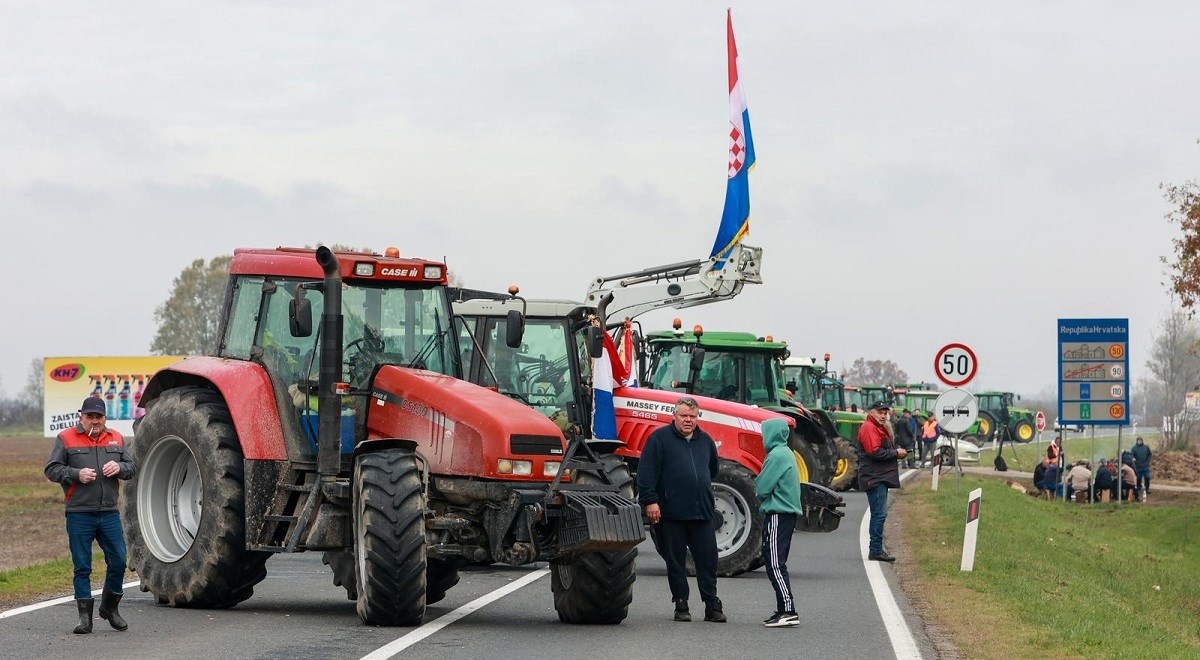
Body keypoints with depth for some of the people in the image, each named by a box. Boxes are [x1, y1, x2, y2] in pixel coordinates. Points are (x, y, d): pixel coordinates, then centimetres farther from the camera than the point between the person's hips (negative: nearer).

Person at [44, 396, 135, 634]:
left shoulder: (116, 439, 13)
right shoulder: (66, 439, 1)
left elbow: (131, 468, 16)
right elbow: (51, 469, -2)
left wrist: (119, 467, -6)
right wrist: (77, 474, -16)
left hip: (109, 513, 3)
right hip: (79, 514, -3)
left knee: (118, 562, 1)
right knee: (82, 567, 1)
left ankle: (109, 607, 21)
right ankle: (85, 616, 7)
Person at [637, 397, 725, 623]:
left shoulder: (705, 440, 15)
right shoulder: (659, 438, 0)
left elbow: (713, 469, 32)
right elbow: (646, 472, -7)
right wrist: (650, 501, -14)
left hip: (702, 512, 4)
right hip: (671, 513, -4)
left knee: (707, 560, 1)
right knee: (676, 561, 3)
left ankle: (712, 605, 6)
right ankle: (681, 605, 10)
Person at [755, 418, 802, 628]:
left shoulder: (777, 456, -16)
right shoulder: (785, 453, 15)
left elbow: (762, 488, -16)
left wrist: (757, 483, 4)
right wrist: (760, 483, 4)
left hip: (777, 515, -10)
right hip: (787, 513, 10)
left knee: (775, 565, -10)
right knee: (775, 563, 14)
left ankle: (788, 611, -14)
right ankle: (784, 610, 15)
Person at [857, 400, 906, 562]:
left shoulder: (879, 428, 22)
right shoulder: (869, 428, -12)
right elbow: (875, 452, -22)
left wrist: (897, 452, 8)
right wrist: (896, 453, -14)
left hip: (881, 477, 11)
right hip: (874, 478, -11)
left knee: (879, 514, 14)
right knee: (879, 513, -12)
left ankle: (876, 549, 19)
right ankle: (875, 551, -11)